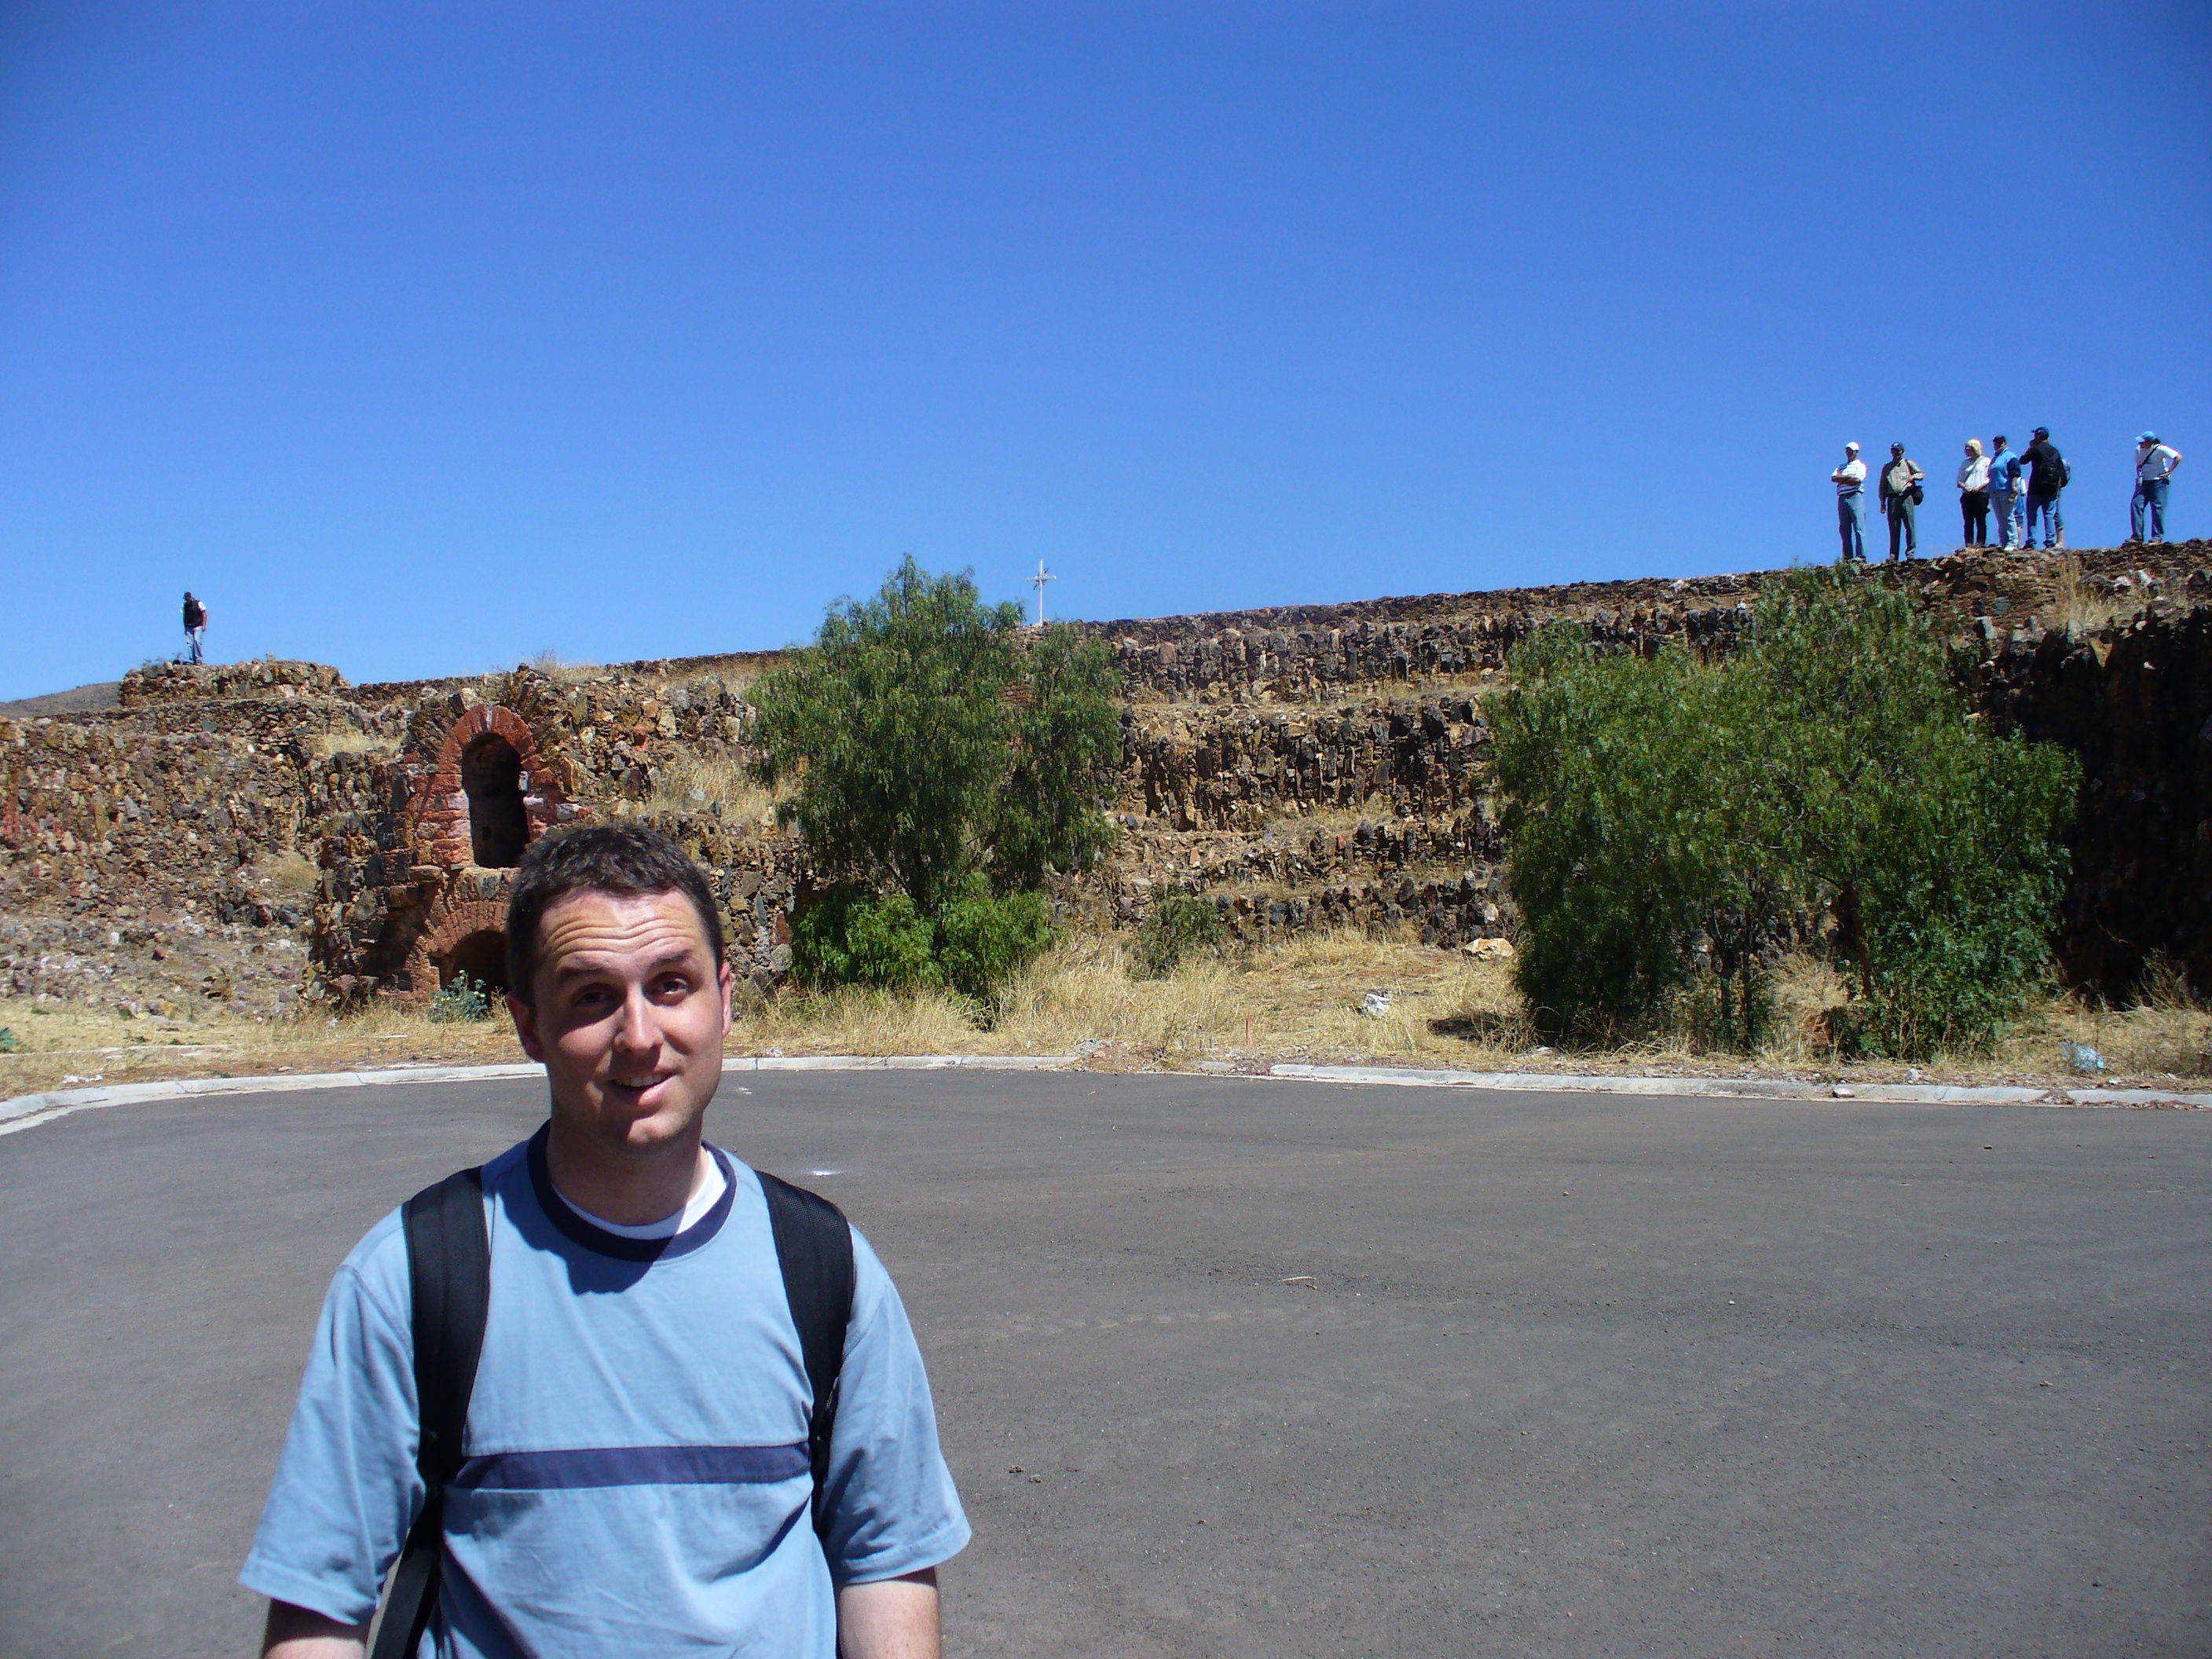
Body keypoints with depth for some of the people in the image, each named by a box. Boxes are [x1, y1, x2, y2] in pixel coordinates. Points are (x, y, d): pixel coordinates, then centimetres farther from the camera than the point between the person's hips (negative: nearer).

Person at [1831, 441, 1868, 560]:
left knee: (1859, 528, -11)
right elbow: (1833, 478, 5)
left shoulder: (1860, 465, 9)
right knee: (1844, 529, 0)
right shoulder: (1841, 467, 24)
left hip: (1855, 496, -5)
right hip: (1842, 498, 5)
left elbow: (1857, 480, -9)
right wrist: (1849, 477, -5)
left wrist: (1841, 479, 0)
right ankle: (1847, 556, -1)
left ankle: (1861, 556, -17)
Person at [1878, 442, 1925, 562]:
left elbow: (1922, 474, 11)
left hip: (1906, 497, -2)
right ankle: (1893, 555, -1)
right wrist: (1882, 503, 8)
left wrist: (1913, 476, -12)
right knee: (1894, 528, -1)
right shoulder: (1887, 468, 21)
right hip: (1892, 498, 2)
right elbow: (1882, 486, 17)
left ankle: (1910, 552, -7)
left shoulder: (1908, 464, 16)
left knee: (1910, 526, -8)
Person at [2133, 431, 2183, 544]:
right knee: (2136, 505, -9)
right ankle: (2137, 536, -8)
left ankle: (2157, 536, -1)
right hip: (2143, 482, 5)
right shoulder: (2139, 450, 6)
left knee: (2157, 508, -6)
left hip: (2158, 482, -5)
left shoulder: (2160, 449, -12)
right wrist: (2138, 476, 7)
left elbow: (2178, 457, -9)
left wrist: (2169, 472, -11)